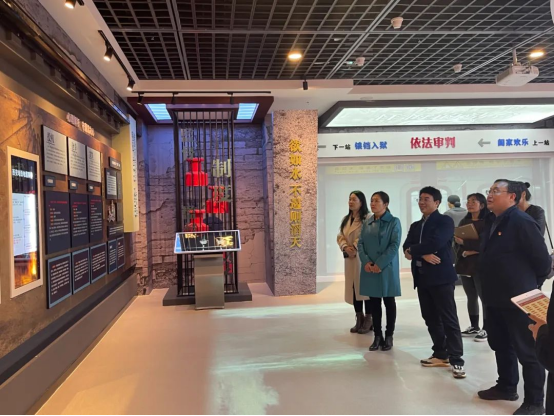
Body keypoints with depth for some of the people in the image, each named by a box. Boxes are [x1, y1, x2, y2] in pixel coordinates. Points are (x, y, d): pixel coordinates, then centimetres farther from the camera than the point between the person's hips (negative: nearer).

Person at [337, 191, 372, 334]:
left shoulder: (367, 218, -8)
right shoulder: (346, 219, 16)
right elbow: (340, 236, 10)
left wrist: (355, 248, -18)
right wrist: (345, 247, -8)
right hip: (350, 258, 7)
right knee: (353, 288, 9)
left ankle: (368, 320, 9)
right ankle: (359, 319, 20)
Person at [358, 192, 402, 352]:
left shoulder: (393, 222, -4)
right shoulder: (367, 223, 10)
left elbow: (394, 245, -12)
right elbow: (360, 243, 7)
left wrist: (380, 264, -18)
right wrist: (366, 262, -10)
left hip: (387, 269, -4)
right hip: (369, 269, 4)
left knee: (389, 302, 6)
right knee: (374, 303, 9)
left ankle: (389, 336, 17)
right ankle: (378, 336, 19)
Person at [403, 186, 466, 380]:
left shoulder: (445, 221, -4)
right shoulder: (416, 225, 17)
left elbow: (435, 243, -19)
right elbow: (407, 247, 3)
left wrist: (413, 251, -6)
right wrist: (423, 254, -15)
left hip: (441, 277, -7)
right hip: (422, 278, 7)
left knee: (449, 320, -4)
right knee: (431, 319, 12)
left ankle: (457, 360, 2)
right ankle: (440, 355, 24)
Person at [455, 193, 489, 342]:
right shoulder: (464, 222, 14)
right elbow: (458, 243, 12)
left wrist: (465, 243, -15)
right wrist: (464, 252, -8)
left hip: (480, 265, -6)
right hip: (465, 264, 6)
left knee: (484, 296, -2)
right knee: (471, 297, 12)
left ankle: (486, 329, 8)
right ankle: (474, 327, 22)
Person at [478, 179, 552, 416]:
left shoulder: (521, 222, -17)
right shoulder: (492, 223, 10)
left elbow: (542, 259, -15)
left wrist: (531, 285, -2)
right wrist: (489, 287, 16)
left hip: (518, 299, -9)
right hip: (495, 298, 9)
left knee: (527, 351, 4)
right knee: (500, 345, 20)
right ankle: (506, 387, 37)